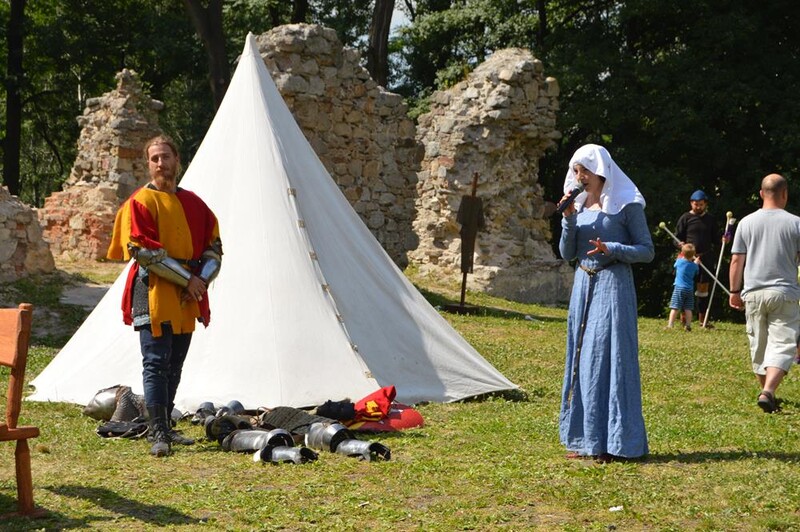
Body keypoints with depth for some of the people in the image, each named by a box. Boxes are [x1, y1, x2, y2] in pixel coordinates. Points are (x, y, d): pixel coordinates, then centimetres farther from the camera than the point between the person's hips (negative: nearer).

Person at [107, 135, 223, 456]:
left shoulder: (193, 203, 14)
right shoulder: (140, 202, -3)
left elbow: (214, 246, 13)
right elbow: (144, 250, -13)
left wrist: (203, 279, -6)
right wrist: (187, 279, -14)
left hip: (187, 298, 6)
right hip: (154, 295, -6)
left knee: (175, 366, 11)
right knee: (156, 363, -9)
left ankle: (165, 426, 21)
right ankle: (158, 433, -9)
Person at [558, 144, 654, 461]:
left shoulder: (626, 205, -6)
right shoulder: (579, 204, 10)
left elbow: (647, 251, -5)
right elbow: (567, 254, 8)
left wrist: (611, 249, -19)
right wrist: (568, 220, -5)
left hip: (613, 286, -6)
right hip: (583, 284, 7)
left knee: (610, 357, -7)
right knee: (581, 358, 8)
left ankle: (613, 442, 0)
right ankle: (584, 438, 16)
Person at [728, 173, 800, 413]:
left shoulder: (747, 222, 2)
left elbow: (736, 261, 3)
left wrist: (734, 291, 12)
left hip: (753, 293, 3)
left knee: (758, 346, 15)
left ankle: (766, 391, 25)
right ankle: (768, 391, -23)